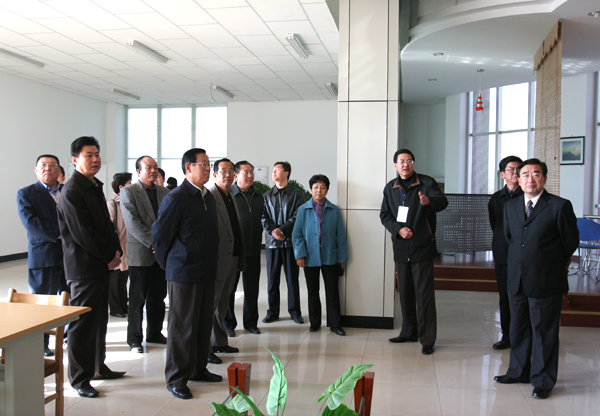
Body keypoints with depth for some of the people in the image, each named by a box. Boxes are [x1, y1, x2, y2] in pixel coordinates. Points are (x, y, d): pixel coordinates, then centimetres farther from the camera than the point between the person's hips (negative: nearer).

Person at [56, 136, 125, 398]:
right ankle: (79, 379, 12)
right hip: (84, 268, -9)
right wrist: (110, 256, -12)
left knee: (99, 320, 17)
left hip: (101, 265, 9)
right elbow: (82, 234, -20)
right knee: (82, 324, 1)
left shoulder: (94, 186, 14)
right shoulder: (72, 192, -15)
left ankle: (97, 367, 30)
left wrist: (115, 252, 3)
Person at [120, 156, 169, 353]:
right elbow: (133, 223, -13)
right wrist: (153, 243, -18)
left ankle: (155, 333, 27)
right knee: (137, 299, 4)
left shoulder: (164, 192, 11)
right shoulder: (128, 192, -5)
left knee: (158, 298, 13)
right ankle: (134, 338, 16)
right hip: (140, 253, -5)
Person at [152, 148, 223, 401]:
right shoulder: (176, 198, -12)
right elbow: (160, 234, -9)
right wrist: (169, 264, 0)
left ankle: (198, 369, 29)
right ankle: (176, 378, 12)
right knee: (182, 326, 1)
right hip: (184, 273, -8)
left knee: (204, 323, 15)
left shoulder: (209, 197, 13)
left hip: (207, 272, 8)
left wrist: (211, 263, 16)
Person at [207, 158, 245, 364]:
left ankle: (219, 342, 29)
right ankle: (204, 349, 7)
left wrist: (240, 257, 17)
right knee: (210, 303, -2)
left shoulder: (231, 197, 16)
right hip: (217, 260, -9)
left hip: (232, 259, 9)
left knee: (222, 303, 17)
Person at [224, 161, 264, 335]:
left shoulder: (258, 195, 11)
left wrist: (258, 241, 12)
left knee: (252, 288, 10)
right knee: (229, 287, 5)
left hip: (253, 249, 5)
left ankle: (251, 322, 22)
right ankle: (228, 323, 16)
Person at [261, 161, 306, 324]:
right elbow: (263, 217, 6)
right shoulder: (267, 196, 13)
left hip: (291, 242, -2)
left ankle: (295, 312, 13)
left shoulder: (297, 194, 3)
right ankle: (273, 311, 16)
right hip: (272, 242, 3)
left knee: (292, 279, 3)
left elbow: (298, 217, -6)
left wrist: (282, 229, -15)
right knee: (272, 279, 6)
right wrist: (273, 231, -11)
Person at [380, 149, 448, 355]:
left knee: (424, 294, -5)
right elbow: (384, 214, 8)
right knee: (405, 293, 13)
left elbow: (442, 201, -21)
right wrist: (398, 229, -11)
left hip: (422, 247, -5)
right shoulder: (390, 188, 10)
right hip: (401, 248, 5)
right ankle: (409, 332, 28)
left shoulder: (427, 183, -5)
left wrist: (429, 201, -45)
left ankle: (427, 339, 2)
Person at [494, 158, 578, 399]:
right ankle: (519, 372, 31)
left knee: (544, 332, 5)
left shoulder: (560, 206, -9)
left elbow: (571, 243, 0)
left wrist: (551, 265, 11)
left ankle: (543, 380, 18)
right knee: (518, 329, 16)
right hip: (517, 280, 5)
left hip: (546, 282, -5)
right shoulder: (510, 206, 8)